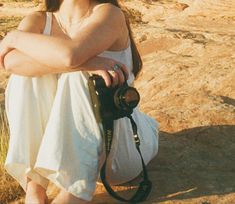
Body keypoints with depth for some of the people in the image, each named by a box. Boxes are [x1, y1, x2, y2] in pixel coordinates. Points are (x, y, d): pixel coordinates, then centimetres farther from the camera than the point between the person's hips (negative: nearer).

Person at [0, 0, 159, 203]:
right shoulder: (37, 21, -3)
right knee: (27, 72, -18)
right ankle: (34, 186, -20)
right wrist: (84, 63, -36)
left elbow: (69, 54, -36)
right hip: (69, 131, 4)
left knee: (80, 77, -29)